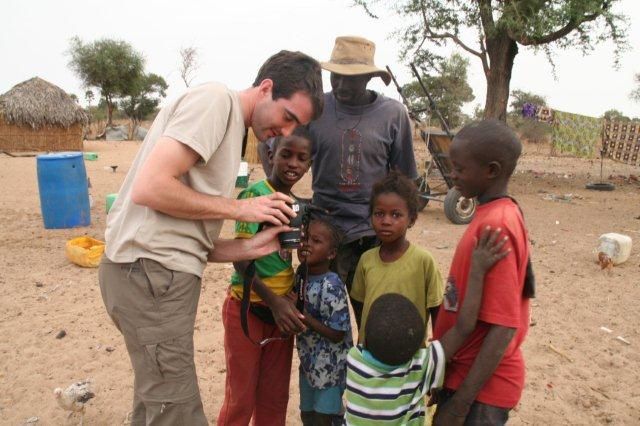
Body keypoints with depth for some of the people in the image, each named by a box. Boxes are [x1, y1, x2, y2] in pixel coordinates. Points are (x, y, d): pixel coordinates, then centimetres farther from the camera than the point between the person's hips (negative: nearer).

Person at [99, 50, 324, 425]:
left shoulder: (231, 127, 17)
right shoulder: (215, 99, -9)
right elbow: (150, 187, -21)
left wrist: (251, 248, 0)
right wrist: (239, 208, -12)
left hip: (160, 270, 9)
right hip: (151, 271, -9)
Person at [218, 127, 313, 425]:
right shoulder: (254, 195, -15)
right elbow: (241, 259, -19)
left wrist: (285, 301, 2)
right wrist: (273, 300, -25)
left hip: (282, 308, 6)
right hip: (248, 308, -6)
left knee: (274, 397, 16)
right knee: (241, 398, 8)